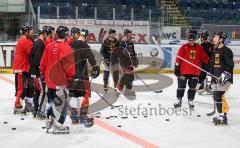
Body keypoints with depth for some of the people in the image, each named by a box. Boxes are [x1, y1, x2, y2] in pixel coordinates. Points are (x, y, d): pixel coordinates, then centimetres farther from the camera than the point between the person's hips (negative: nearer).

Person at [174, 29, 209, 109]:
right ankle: (179, 101, 18)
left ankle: (191, 101, 20)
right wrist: (177, 67, -7)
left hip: (195, 72, 2)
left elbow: (204, 58, 8)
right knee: (181, 86, 5)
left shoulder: (199, 48, 5)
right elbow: (178, 58, -3)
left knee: (192, 87, 7)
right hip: (184, 71, -2)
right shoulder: (184, 47, -2)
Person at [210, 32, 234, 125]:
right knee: (217, 96, 10)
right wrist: (210, 75, 21)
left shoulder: (226, 51, -12)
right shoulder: (215, 51, 16)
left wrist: (225, 74, -26)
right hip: (217, 78, 9)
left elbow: (230, 65, -18)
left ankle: (221, 116, -14)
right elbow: (212, 64, 25)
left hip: (224, 78, -9)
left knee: (218, 95, -17)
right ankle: (223, 115, 20)